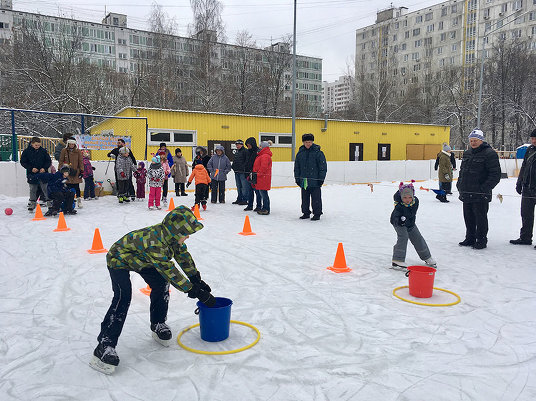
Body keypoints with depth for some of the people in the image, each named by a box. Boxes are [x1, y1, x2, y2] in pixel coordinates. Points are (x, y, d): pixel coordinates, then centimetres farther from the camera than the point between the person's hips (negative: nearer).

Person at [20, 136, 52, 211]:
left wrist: (44, 168, -10)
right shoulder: (26, 151, -2)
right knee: (33, 189, 8)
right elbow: (23, 162, 0)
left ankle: (49, 202, 8)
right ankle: (32, 203, 19)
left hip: (42, 173, 0)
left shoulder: (43, 151, 0)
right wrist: (31, 168, -12)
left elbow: (49, 161, 6)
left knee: (45, 188, 2)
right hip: (31, 174, 0)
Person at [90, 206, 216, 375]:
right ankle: (105, 345, -18)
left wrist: (198, 281, -1)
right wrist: (196, 292, -35)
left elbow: (183, 256, -1)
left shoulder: (171, 235, -18)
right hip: (119, 260, -8)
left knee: (160, 284, -1)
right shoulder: (154, 242, -42)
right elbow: (170, 272, -40)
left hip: (140, 260, 8)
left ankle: (158, 325, 18)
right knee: (123, 297, -22)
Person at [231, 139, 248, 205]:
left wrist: (243, 167, -20)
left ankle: (245, 200, -5)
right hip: (237, 172, 9)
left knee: (244, 186, -7)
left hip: (242, 172, -9)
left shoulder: (245, 151, -8)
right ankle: (239, 199, 21)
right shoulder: (236, 152, 20)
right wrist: (233, 166, 15)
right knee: (238, 186, 13)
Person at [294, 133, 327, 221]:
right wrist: (297, 178, 10)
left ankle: (317, 214, 9)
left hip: (315, 181, -4)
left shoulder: (318, 153, -5)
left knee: (316, 199, 0)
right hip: (303, 181, 5)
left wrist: (321, 178, -7)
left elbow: (323, 167, -4)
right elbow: (296, 167, 14)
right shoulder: (300, 153, 8)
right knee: (304, 198, 12)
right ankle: (306, 213, 25)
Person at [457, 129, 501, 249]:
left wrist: (484, 188, -20)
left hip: (480, 195, -7)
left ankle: (481, 241, 15)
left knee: (481, 218, 3)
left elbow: (495, 175, -13)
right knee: (468, 217, 15)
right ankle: (470, 239, 29)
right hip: (466, 193, 7)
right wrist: (460, 184, 12)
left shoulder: (489, 153, -9)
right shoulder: (467, 153, 13)